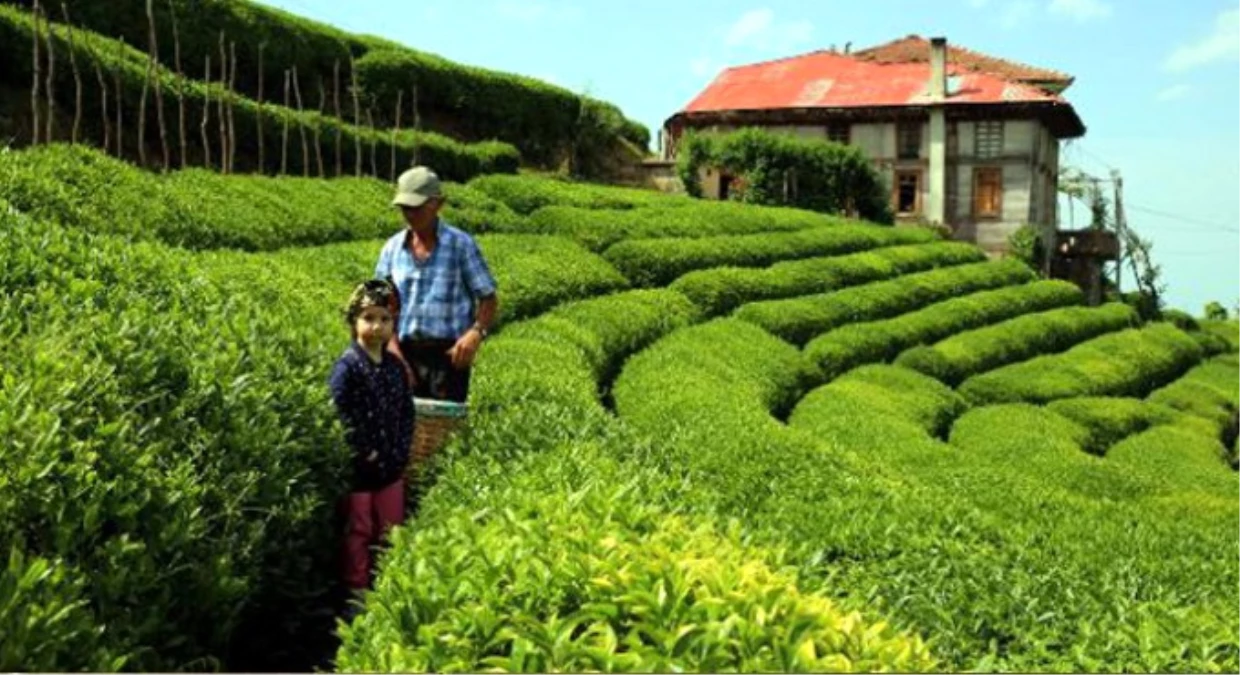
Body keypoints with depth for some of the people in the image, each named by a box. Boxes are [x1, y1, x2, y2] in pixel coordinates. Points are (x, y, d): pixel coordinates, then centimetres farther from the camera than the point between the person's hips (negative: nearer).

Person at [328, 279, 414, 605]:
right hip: (358, 467, -6)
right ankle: (357, 588, 20)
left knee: (390, 530, 17)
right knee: (358, 531, 7)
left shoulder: (395, 366, 4)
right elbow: (339, 415, -20)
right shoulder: (347, 366, -16)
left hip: (391, 465, 6)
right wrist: (364, 452, -18)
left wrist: (401, 451, -2)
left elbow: (406, 412, 10)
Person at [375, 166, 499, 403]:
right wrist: (392, 346, -5)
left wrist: (477, 332, -20)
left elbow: (489, 299, 0)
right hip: (406, 352, 4)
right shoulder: (393, 248, 9)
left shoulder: (460, 245, -1)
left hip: (448, 352, -3)